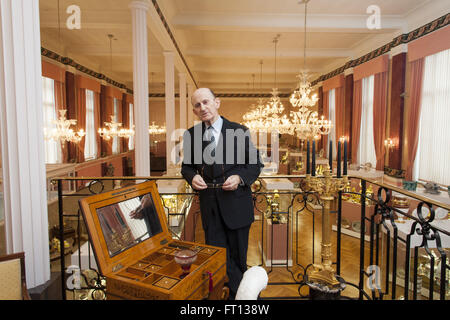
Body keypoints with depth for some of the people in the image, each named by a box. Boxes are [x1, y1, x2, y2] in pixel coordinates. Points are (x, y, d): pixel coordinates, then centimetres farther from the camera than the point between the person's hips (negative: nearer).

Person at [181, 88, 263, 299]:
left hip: (236, 204, -1)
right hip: (209, 206, 2)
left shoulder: (239, 131, -3)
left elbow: (255, 164, 2)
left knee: (238, 257, 15)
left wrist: (239, 178, -17)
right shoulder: (191, 135, 4)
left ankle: (239, 292, 39)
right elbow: (186, 166, 13)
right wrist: (192, 177, -9)